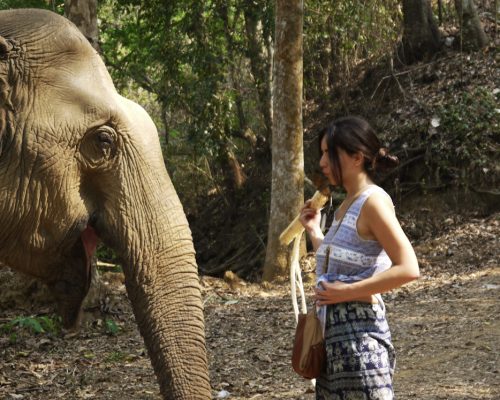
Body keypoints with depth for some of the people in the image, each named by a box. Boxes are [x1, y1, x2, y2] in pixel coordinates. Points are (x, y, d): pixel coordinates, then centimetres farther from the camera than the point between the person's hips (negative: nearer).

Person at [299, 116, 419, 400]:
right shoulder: (348, 205, 14)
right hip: (335, 328, 9)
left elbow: (408, 269, -21)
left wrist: (347, 292, -20)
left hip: (359, 331, -9)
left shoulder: (373, 201, -13)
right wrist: (314, 231, 14)